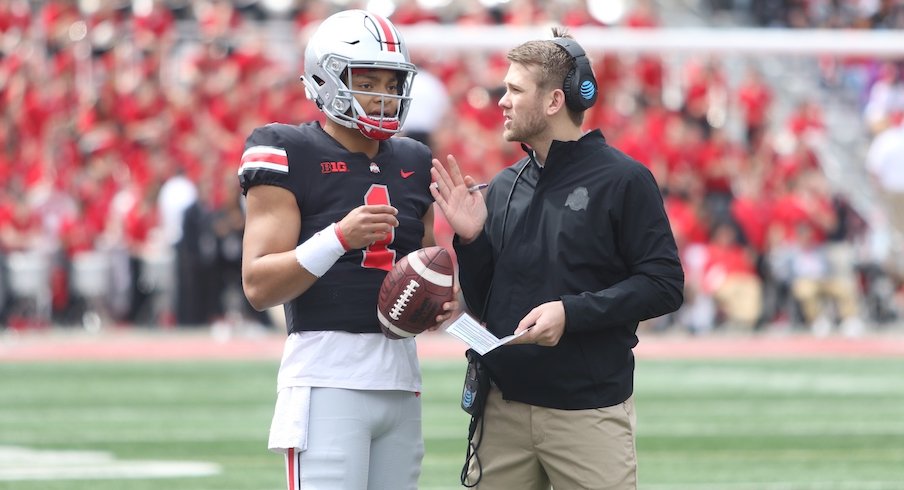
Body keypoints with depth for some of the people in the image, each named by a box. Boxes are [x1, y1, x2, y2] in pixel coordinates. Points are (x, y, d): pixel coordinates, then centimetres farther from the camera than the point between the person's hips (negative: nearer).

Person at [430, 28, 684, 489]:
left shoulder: (622, 180, -4)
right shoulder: (503, 188, 13)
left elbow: (664, 286, -9)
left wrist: (572, 312, -17)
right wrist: (470, 240, 0)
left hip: (590, 411, -5)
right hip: (503, 407, 5)